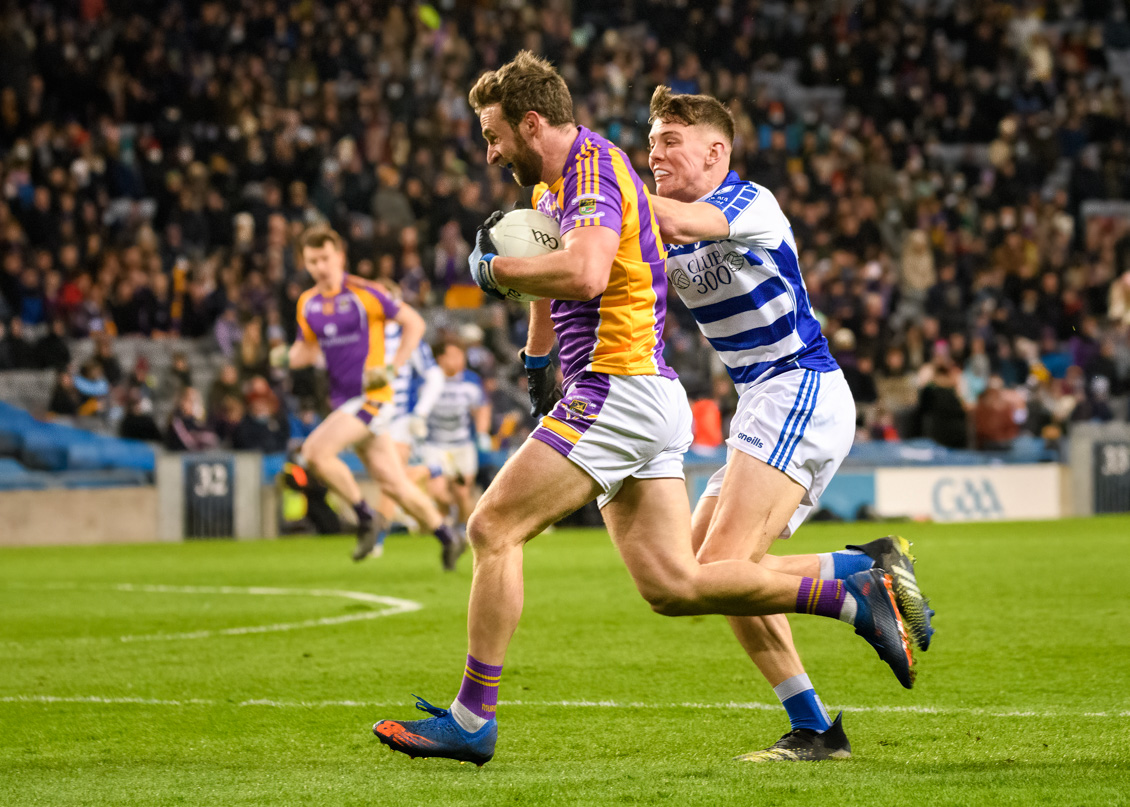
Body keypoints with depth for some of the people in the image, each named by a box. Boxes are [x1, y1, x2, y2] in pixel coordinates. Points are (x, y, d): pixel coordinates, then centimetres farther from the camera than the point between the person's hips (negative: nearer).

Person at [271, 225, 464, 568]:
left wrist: (392, 368, -12)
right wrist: (285, 357, 0)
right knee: (393, 484, 7)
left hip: (371, 396, -6)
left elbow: (414, 323, -3)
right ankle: (447, 537, 21)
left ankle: (366, 517, -7)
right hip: (343, 399, 6)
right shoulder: (307, 304, 10)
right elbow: (307, 348, 23)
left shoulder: (363, 293, -8)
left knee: (315, 452, -22)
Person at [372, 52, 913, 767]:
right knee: (672, 587, 4)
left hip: (619, 388, -10)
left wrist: (495, 269, -16)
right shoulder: (552, 182, 19)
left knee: (494, 528, -9)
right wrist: (537, 359, 41)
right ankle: (853, 598, 5)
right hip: (646, 400, 10)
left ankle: (472, 720, -7)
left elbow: (585, 273, -30)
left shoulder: (594, 168, -12)